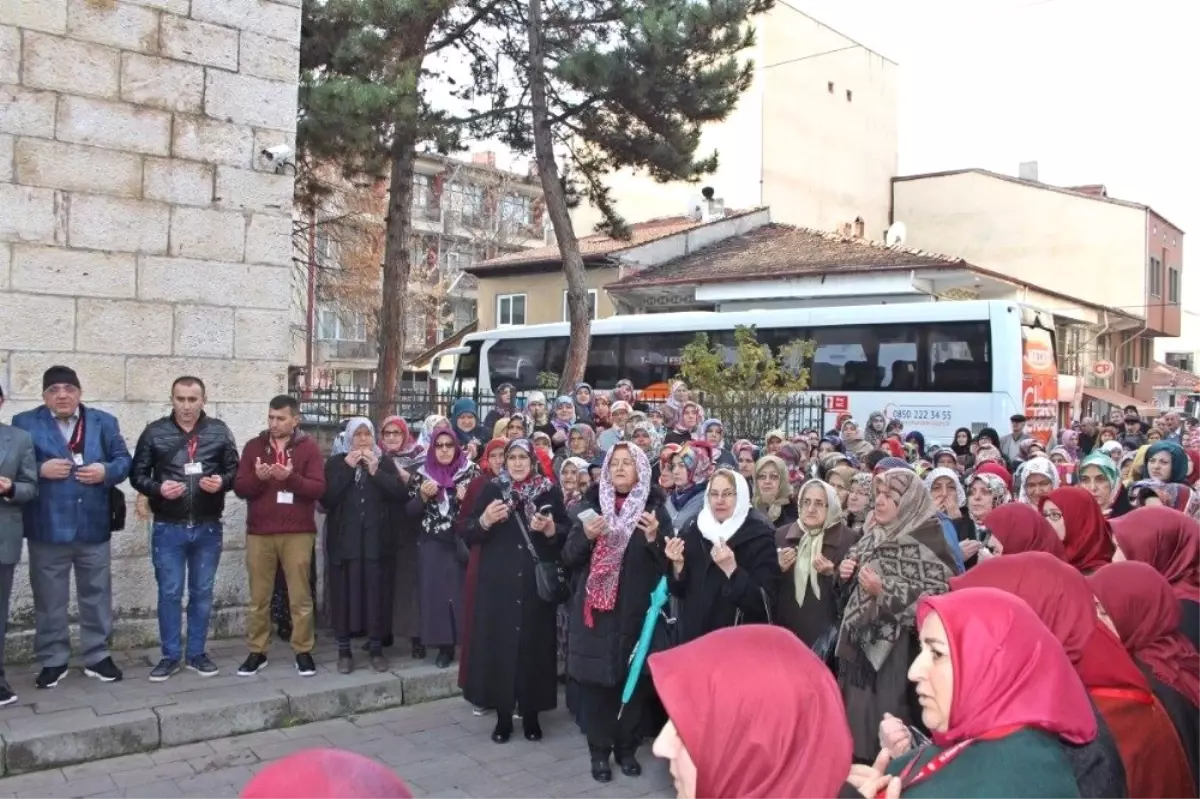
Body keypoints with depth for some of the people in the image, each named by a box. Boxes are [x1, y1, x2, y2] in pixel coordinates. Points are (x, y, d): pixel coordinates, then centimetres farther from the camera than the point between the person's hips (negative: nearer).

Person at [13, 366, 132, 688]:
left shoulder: (104, 422, 7)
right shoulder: (24, 423, 1)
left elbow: (124, 461, 5)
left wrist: (106, 471, -15)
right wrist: (41, 470, -18)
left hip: (94, 527, 2)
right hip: (48, 528, -2)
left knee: (96, 595, 11)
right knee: (50, 599, 9)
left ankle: (97, 657, 24)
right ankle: (53, 661, 22)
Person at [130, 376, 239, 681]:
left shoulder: (219, 431, 1)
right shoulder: (154, 432, -1)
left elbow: (234, 470, 5)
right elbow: (137, 474, 1)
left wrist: (221, 482, -16)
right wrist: (158, 488, -17)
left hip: (208, 528, 1)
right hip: (168, 528, -1)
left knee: (202, 592, 10)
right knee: (169, 593, 5)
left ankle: (197, 653, 22)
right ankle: (171, 656, 18)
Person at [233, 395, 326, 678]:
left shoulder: (309, 448, 1)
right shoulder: (253, 446, 8)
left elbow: (318, 489, -7)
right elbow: (239, 488, 3)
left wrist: (291, 477, -23)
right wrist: (258, 477, -17)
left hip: (297, 533, -2)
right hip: (259, 533, 2)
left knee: (300, 596, 2)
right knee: (258, 597, 8)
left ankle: (303, 652, 12)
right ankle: (256, 652, 18)